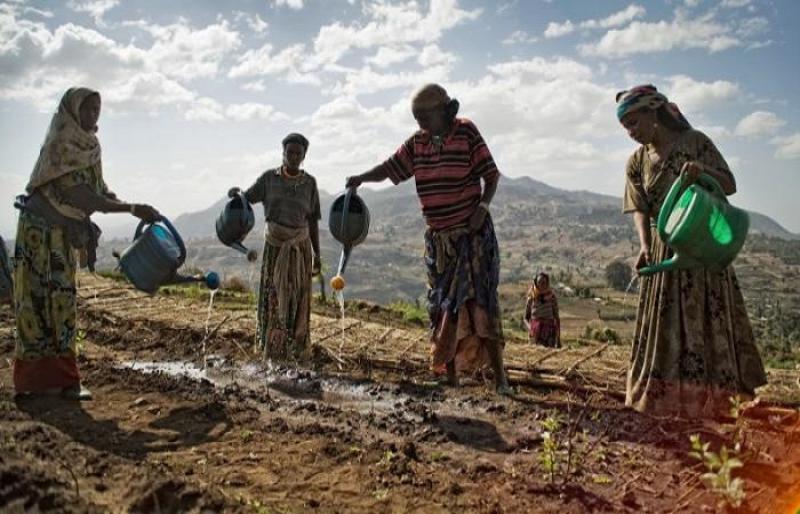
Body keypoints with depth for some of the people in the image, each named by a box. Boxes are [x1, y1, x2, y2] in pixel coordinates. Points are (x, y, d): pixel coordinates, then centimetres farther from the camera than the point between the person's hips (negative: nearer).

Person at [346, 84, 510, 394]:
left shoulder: (466, 132, -6)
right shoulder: (418, 142, 7)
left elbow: (491, 175, -4)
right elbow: (391, 167, 6)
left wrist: (482, 208, -19)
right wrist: (361, 177, -12)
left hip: (472, 234, -5)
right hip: (438, 238, 5)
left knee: (479, 304, -11)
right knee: (442, 308, 6)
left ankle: (499, 378, -2)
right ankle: (451, 380, 16)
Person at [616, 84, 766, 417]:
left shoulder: (694, 142, -5)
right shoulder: (637, 163, 3)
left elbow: (730, 185, -4)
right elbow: (639, 210, -1)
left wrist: (702, 170, -24)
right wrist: (645, 246, -18)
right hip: (664, 251, 3)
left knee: (710, 320, 1)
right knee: (665, 323, 4)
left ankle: (715, 397, 9)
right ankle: (666, 397, 12)